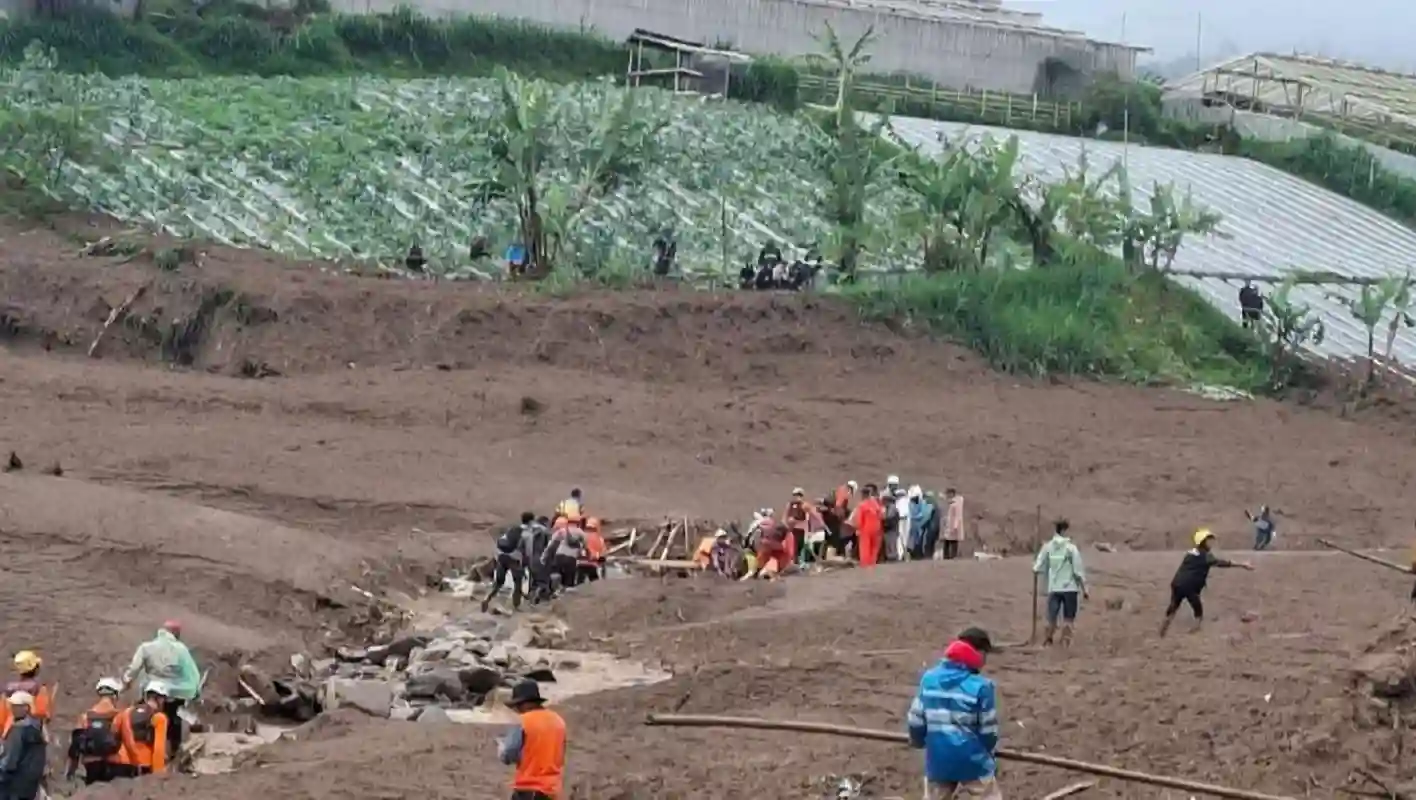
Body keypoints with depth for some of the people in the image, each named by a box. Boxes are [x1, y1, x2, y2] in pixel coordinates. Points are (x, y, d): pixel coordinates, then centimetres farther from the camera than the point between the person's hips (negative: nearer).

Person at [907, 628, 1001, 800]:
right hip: (972, 760, -4)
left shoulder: (929, 678, -1)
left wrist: (917, 741, 28)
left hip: (938, 759, 4)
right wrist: (990, 753, 16)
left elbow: (916, 719, 6)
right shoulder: (981, 686, -14)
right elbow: (988, 729, -5)